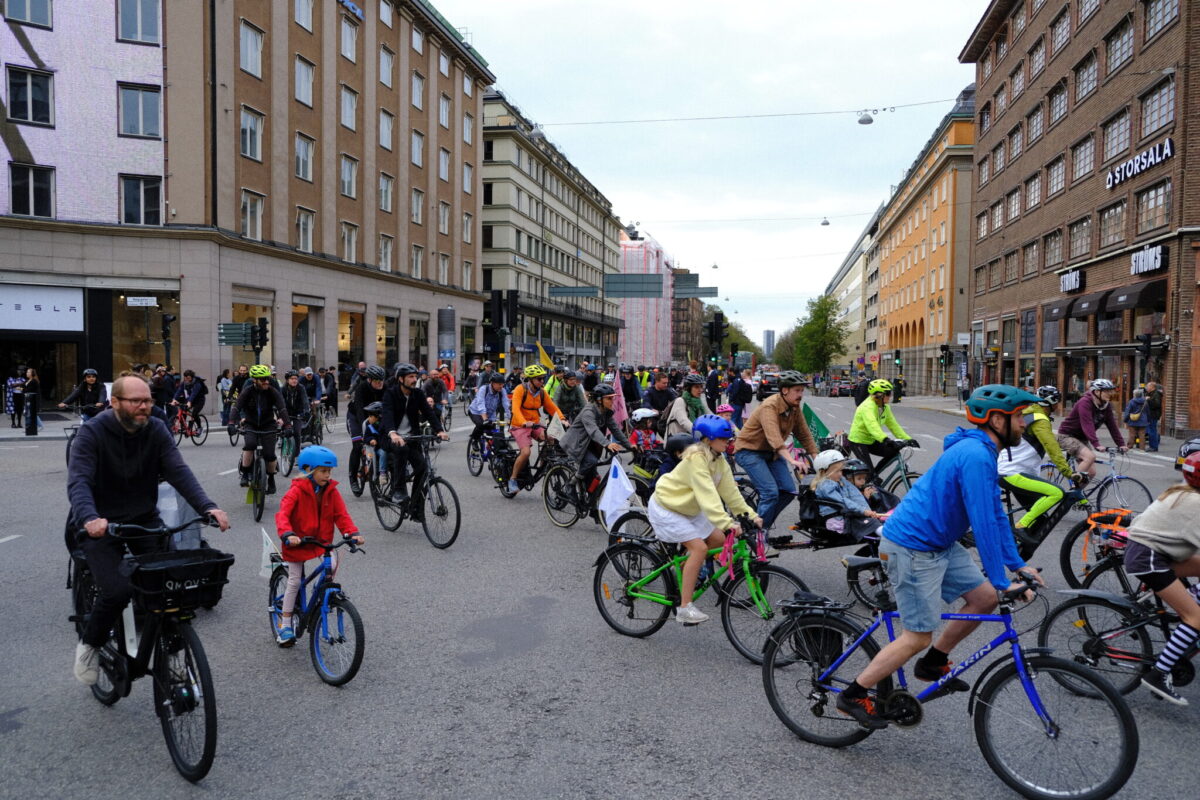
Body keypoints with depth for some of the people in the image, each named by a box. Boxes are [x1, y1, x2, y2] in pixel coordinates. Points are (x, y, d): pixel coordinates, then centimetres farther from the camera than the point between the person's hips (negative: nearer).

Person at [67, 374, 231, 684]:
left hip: (144, 519, 3)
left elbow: (178, 471, -15)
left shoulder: (156, 431, -5)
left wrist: (207, 507, -30)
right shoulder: (92, 433, -14)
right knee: (118, 590, -20)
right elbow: (78, 482, -25)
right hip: (100, 526, -3)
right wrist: (90, 518, -45)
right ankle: (89, 645, 10)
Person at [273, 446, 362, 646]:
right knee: (294, 582, 2)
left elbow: (341, 515, -5)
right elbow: (282, 514, -27)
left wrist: (352, 533, -23)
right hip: (298, 543, -3)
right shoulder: (297, 490, -16)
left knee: (333, 562, -26)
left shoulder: (331, 491, -4)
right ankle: (285, 625, 18)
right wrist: (287, 535, -45)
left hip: (322, 541, 3)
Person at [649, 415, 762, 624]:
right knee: (699, 547, -19)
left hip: (687, 508, 9)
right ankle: (684, 608, -15)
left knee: (718, 539, 1)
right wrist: (727, 523, -44)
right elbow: (707, 496, -37)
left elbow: (730, 491, -2)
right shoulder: (696, 459, -28)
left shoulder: (719, 460, -2)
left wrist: (750, 515, -10)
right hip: (666, 507, -9)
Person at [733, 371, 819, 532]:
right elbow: (774, 438, -39)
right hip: (749, 451, -8)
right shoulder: (769, 407, -26)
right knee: (771, 492, -20)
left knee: (788, 490, -4)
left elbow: (805, 435, 2)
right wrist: (792, 461, -50)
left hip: (771, 452, 8)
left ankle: (762, 522, 14)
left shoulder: (795, 408, -1)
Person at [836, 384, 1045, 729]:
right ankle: (853, 695, 8)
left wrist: (1017, 564, 16)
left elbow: (996, 514, 18)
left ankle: (933, 662, 27)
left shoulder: (981, 452, 12)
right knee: (918, 637, -4)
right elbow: (983, 523, -23)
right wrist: (1001, 581, -17)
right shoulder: (976, 457, -22)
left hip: (939, 544, 10)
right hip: (912, 549, -10)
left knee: (985, 598, 12)